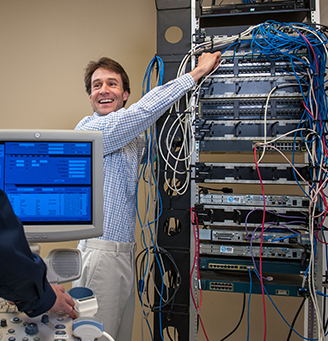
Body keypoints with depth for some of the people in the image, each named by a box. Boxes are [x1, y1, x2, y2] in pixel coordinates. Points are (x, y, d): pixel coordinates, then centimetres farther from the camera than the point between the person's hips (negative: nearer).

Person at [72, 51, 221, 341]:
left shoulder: (133, 139, 14)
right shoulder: (89, 130, -11)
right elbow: (145, 111, -21)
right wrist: (197, 72, -15)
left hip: (125, 251, 8)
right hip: (100, 251, -8)